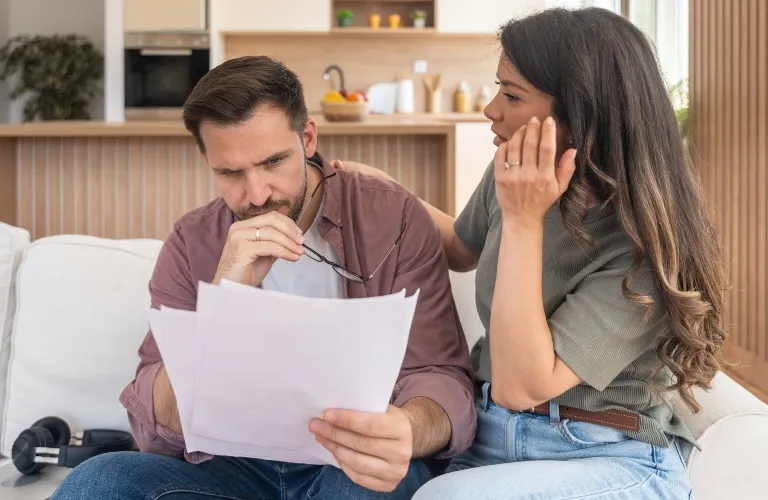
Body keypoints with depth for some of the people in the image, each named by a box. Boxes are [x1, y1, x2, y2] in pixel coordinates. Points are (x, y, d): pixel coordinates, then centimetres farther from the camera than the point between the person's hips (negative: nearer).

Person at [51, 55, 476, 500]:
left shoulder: (393, 218, -5)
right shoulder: (192, 243, 1)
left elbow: (442, 380, -10)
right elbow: (157, 429, -6)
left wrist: (406, 431, -35)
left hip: (351, 463, -1)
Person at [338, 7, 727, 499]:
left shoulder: (646, 243, -22)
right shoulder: (513, 176, -2)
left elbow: (520, 386, -27)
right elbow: (463, 249, 22)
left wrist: (523, 219, -27)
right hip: (491, 434, 6)